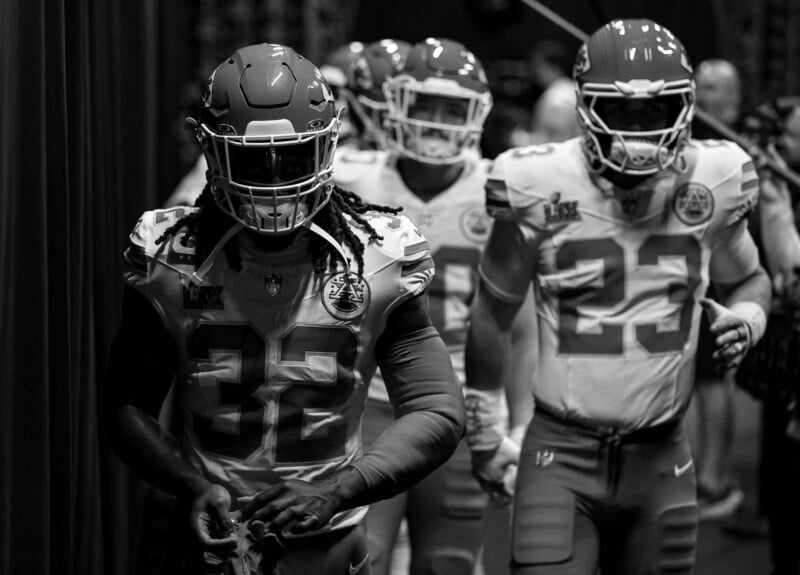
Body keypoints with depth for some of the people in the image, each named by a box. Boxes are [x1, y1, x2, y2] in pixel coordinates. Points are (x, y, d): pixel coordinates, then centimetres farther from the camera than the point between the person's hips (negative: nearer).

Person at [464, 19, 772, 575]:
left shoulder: (711, 184, -4)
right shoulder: (541, 190, -10)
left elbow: (749, 279, 16)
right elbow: (493, 315, 5)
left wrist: (747, 318, -7)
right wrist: (485, 432, 12)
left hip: (660, 459, 3)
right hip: (562, 455, -2)